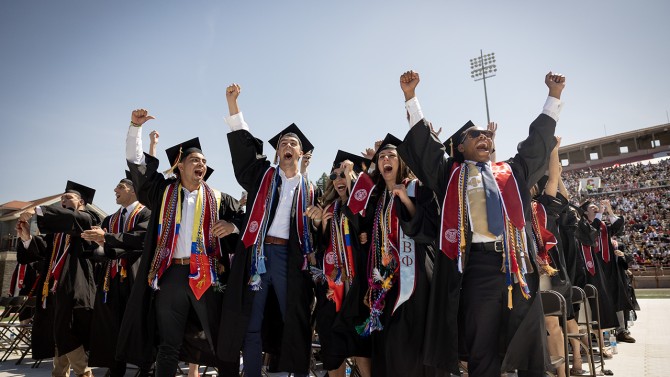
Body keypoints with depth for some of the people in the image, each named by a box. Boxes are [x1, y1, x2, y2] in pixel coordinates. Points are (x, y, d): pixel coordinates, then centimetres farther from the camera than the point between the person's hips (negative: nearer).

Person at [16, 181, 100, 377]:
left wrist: (39, 211, -20)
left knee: (67, 334, -11)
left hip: (74, 286, -7)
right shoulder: (57, 228, 24)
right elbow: (43, 249, 10)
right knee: (59, 336, 9)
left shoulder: (86, 218, 6)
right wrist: (27, 238, -9)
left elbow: (72, 219, -17)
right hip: (54, 285, 7)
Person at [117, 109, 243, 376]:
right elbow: (136, 161, 11)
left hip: (208, 276, 0)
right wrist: (136, 126, 3)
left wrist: (232, 226, -14)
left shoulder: (218, 199, 10)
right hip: (171, 275, 1)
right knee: (168, 345, 10)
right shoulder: (163, 191, 12)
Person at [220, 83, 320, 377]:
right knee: (252, 324, 4)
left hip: (290, 257, 0)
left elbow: (315, 234, 15)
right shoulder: (262, 175, 13)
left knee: (295, 322, 4)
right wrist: (233, 103, -4)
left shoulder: (308, 189, 15)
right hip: (257, 252, 0)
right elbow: (242, 144, 2)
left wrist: (318, 219, -8)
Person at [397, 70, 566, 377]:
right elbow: (423, 142, 6)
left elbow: (537, 140, 24)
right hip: (477, 266, -3)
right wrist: (411, 96, 0)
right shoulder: (451, 174, 12)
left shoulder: (511, 172, 21)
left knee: (531, 351, 9)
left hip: (518, 265, 3)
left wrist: (554, 95, 21)